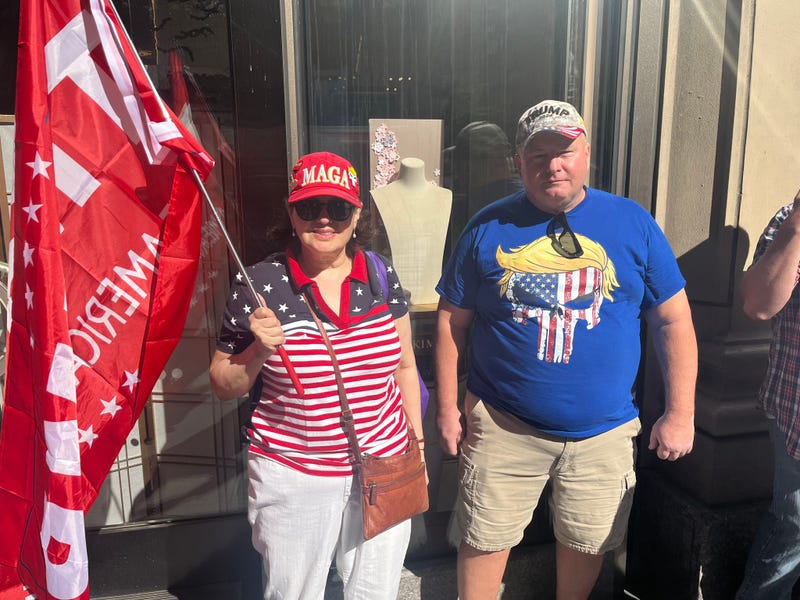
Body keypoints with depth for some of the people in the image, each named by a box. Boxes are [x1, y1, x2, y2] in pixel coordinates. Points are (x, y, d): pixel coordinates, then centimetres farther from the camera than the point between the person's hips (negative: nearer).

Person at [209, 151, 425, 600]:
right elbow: (224, 388, -3)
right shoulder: (259, 284, -11)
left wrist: (417, 444, 11)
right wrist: (258, 350, -21)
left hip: (384, 466, 3)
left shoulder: (381, 275, -3)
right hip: (293, 476, -2)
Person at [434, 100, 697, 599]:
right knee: (486, 538, 12)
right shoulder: (489, 228, -4)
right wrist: (448, 407, -1)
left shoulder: (633, 223, -2)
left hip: (603, 431, 2)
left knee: (587, 541, 20)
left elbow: (674, 320, 1)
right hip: (503, 426, -1)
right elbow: (452, 322, 0)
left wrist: (680, 413, -1)